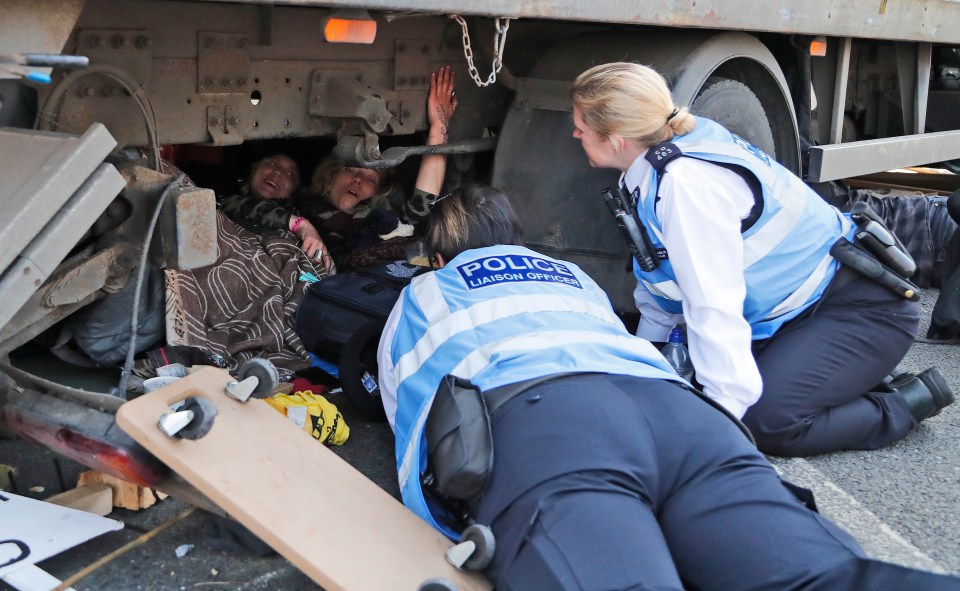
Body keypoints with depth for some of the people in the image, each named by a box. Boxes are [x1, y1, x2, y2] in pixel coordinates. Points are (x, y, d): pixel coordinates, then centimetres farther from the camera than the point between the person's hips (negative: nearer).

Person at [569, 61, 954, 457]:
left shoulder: (686, 183, -30)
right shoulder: (652, 173, -1)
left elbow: (715, 308, -33)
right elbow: (663, 278, 9)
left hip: (862, 307, -9)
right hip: (797, 306, 10)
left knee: (766, 422, -24)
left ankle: (910, 401, 1)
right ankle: (857, 376, 15)